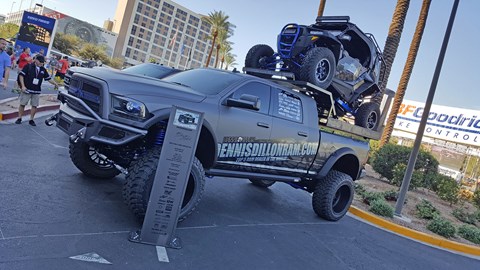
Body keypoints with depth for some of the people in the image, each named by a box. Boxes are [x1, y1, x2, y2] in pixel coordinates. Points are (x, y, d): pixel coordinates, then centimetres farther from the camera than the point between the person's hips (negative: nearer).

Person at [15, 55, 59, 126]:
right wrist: (23, 86, -13)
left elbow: (49, 78, 13)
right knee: (22, 104, 4)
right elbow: (21, 75, -7)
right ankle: (19, 118, 17)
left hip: (36, 91, 4)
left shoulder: (43, 70, 7)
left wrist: (56, 84, 2)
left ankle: (31, 120, 15)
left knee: (34, 105, 4)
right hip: (27, 89, -4)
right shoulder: (28, 66, -6)